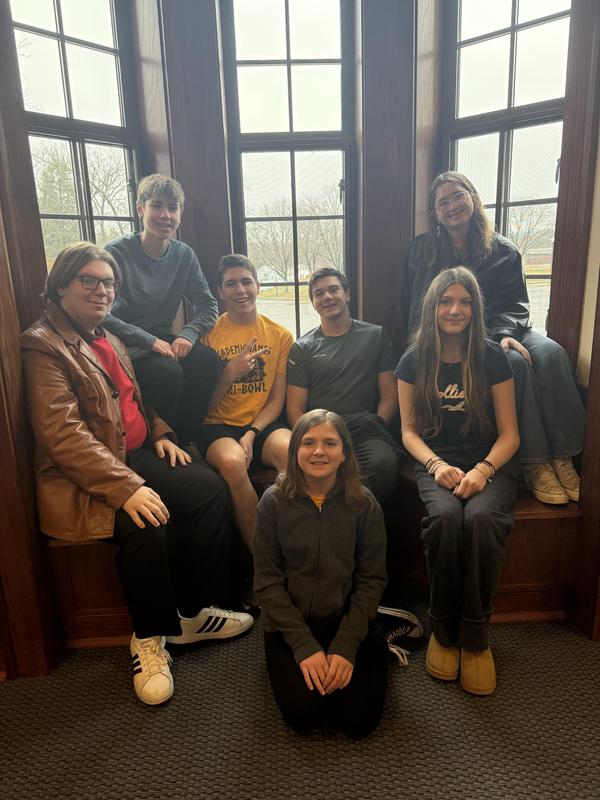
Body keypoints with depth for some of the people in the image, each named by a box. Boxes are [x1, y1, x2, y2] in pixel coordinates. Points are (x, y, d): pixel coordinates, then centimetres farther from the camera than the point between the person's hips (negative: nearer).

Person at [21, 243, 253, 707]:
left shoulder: (109, 339, 16)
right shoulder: (44, 346, -11)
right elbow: (63, 433, -21)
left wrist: (161, 434, 8)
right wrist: (126, 488, -28)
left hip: (136, 456, 8)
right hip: (84, 477, -8)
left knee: (211, 488, -11)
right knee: (145, 522, -32)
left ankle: (194, 612, 3)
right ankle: (150, 638, -4)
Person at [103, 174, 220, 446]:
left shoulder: (184, 255, 3)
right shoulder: (117, 253, -13)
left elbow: (207, 305, 5)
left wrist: (188, 334, -14)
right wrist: (150, 341, -23)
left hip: (161, 339, 5)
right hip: (126, 346, -5)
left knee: (207, 360, -22)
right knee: (168, 371, -32)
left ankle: (187, 441, -7)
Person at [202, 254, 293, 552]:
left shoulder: (280, 335, 9)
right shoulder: (209, 334, 6)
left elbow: (277, 399, 5)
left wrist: (251, 434, -12)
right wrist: (230, 372, -13)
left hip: (263, 424, 1)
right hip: (220, 426, -1)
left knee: (291, 451, -34)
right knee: (232, 461, -35)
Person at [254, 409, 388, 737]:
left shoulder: (364, 504, -10)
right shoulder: (274, 501, -11)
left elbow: (371, 580, -5)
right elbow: (267, 581, -9)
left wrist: (346, 647, -13)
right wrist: (305, 646, -14)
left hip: (346, 621, 1)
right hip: (289, 625, 0)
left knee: (360, 720, -9)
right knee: (304, 714, -16)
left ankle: (376, 650, 20)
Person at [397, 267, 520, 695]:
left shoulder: (493, 357, 1)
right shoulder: (414, 361, 4)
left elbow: (509, 434, 0)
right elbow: (409, 431, 5)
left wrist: (482, 470, -18)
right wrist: (436, 464, -14)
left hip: (491, 464, 0)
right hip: (438, 464, 1)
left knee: (482, 518, -33)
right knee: (445, 517, -32)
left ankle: (476, 637, -12)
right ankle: (443, 629, -10)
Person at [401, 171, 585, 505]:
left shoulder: (504, 251, 11)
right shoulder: (423, 249, 10)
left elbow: (514, 303, 3)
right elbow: (416, 307, 8)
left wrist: (505, 333, -18)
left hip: (499, 330, 3)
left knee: (551, 353, -28)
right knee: (516, 363, -31)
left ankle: (561, 457, -27)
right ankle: (533, 461, -27)